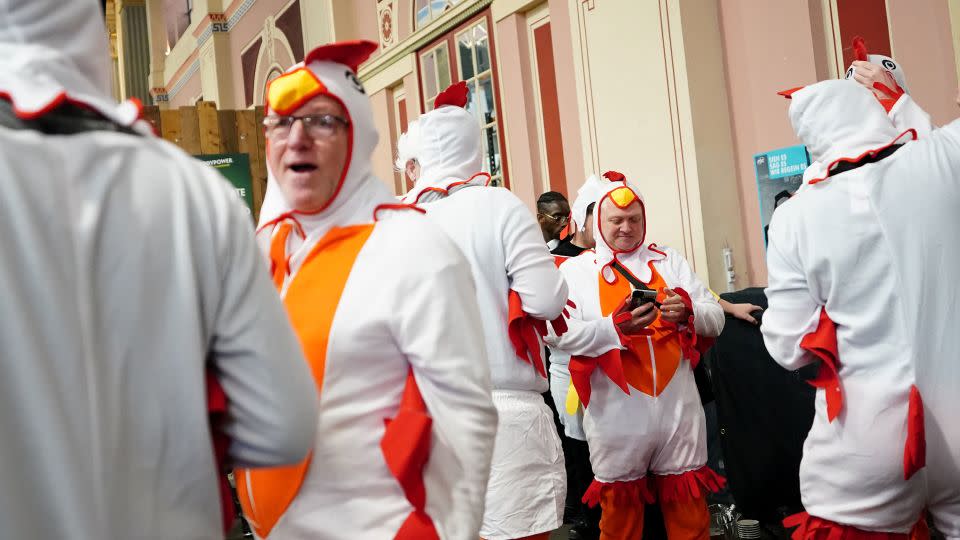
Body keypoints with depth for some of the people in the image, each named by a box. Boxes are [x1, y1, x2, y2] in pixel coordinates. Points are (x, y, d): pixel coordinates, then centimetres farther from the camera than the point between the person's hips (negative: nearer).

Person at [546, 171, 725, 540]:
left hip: (677, 407, 2)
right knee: (620, 508, 11)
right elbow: (555, 331, -11)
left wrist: (688, 312, -13)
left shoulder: (669, 261, 14)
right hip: (618, 414, -2)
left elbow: (715, 319, 9)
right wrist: (614, 327, -23)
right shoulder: (574, 270, 4)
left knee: (689, 509, 9)